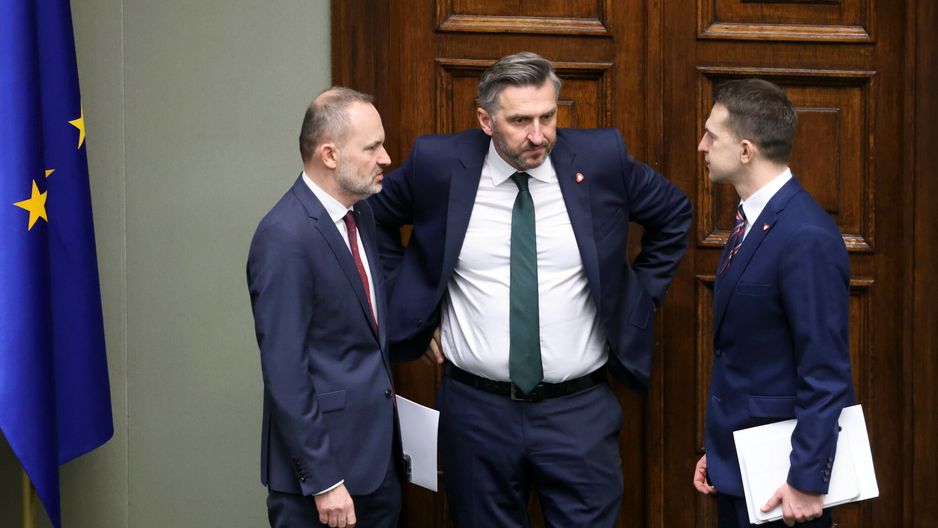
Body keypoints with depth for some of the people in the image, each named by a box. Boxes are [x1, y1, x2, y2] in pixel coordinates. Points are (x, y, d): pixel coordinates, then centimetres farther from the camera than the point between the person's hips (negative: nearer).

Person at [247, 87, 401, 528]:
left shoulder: (359, 212, 6)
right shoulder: (285, 237, -20)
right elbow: (285, 372, -20)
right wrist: (323, 481, -19)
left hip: (377, 448, 8)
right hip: (324, 456, -8)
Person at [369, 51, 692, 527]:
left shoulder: (601, 158, -5)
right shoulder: (439, 164, -6)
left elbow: (674, 216, 10)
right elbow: (372, 216, 11)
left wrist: (637, 302, 7)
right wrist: (411, 306, 6)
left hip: (580, 411, 0)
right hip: (475, 410, 1)